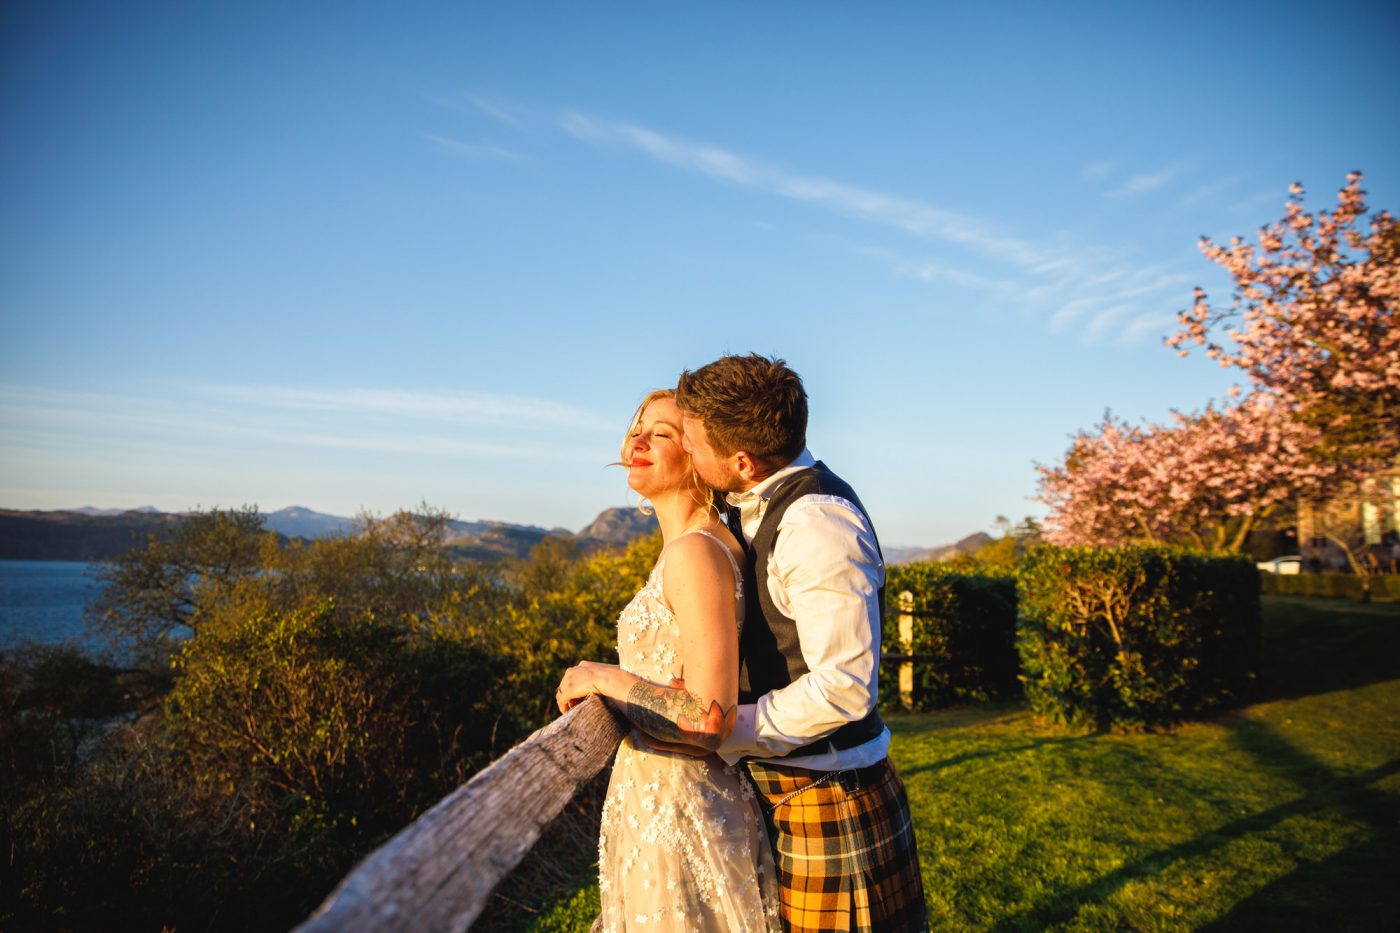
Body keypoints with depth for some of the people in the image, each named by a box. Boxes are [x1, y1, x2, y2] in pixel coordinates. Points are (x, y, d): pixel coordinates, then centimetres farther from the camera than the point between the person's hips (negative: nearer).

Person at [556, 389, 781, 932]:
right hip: (656, 799, 9)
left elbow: (711, 716, -26)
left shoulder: (695, 552, -22)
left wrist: (602, 678, -16)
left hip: (676, 810, -9)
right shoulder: (687, 548, 7)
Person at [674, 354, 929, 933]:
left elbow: (844, 688, -25)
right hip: (776, 791, 9)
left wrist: (720, 733, -19)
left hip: (831, 803, -9)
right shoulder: (761, 508, 6)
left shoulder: (816, 522, -24)